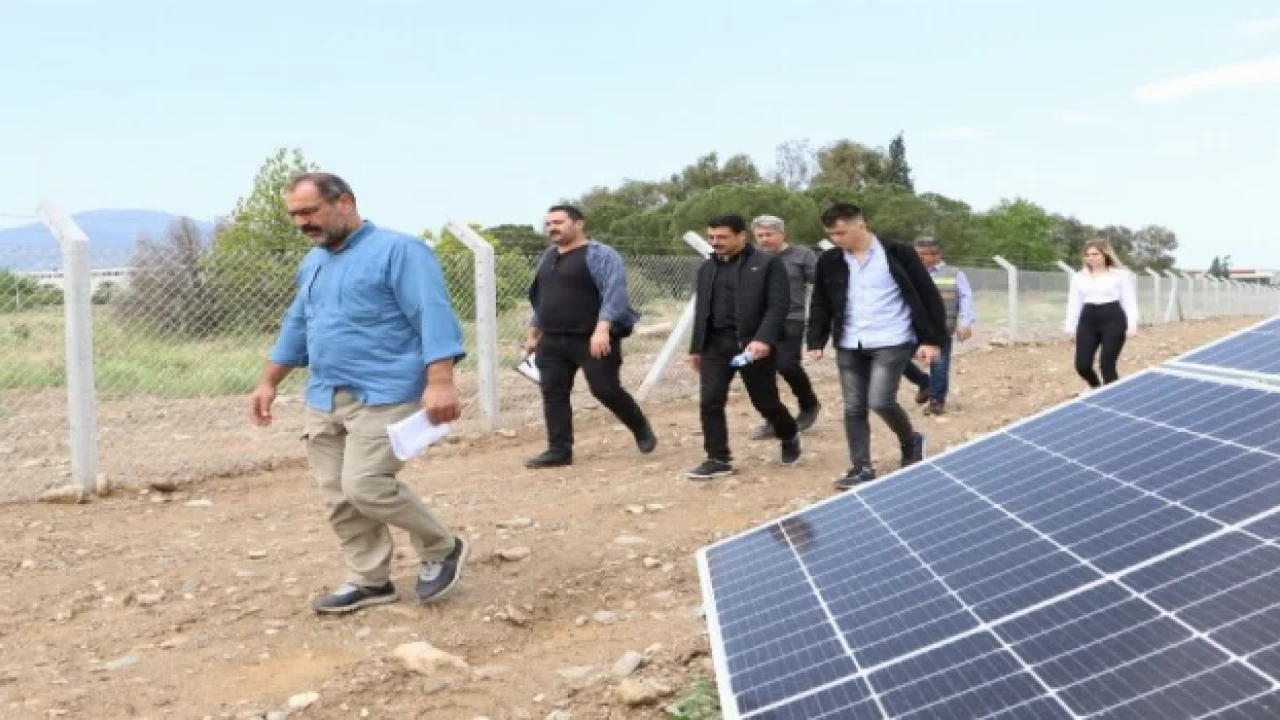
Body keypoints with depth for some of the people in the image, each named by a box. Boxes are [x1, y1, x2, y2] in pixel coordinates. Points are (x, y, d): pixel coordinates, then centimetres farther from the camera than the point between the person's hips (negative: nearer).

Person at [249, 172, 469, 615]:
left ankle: (442, 549, 6)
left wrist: (439, 382, -28)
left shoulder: (397, 250, -10)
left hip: (384, 397, -8)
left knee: (366, 487, -16)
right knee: (337, 496, 5)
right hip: (324, 400, 8)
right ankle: (369, 580, 19)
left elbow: (433, 315, -18)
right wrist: (268, 383, 23)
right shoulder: (313, 263, 16)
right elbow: (296, 325, 26)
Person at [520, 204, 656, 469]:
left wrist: (602, 329, -29)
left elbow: (613, 292, -19)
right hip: (552, 341, 7)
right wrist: (533, 334, 24)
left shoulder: (600, 254, -8)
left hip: (593, 340, -7)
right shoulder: (548, 257, 17)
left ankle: (642, 430, 19)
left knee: (606, 390, -5)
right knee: (553, 394, 2)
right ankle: (559, 450, 9)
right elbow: (540, 298, 25)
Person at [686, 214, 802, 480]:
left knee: (766, 402, 6)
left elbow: (778, 305, -12)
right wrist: (696, 347, 17)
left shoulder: (768, 264, -5)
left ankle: (790, 437, 35)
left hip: (753, 344, -5)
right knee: (710, 402, -3)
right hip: (716, 344, 5)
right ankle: (718, 459, 7)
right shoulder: (706, 268, 14)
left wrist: (764, 339, -24)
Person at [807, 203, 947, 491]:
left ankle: (911, 441, 15)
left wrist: (932, 339, -9)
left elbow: (929, 296, -5)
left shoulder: (898, 254, -8)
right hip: (849, 346, 5)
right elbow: (820, 305, 13)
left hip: (891, 342, -5)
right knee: (853, 408, 3)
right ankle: (862, 468, 14)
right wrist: (816, 342, 2)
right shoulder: (829, 262, 4)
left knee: (880, 401, -14)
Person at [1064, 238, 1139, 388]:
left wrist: (1132, 325, -8)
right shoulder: (1079, 277, 13)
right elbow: (1074, 303, 13)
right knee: (1082, 365, -2)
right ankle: (1097, 389, 30)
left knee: (1107, 365, -8)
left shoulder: (1120, 274, 3)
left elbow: (1129, 301, 1)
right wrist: (1070, 328, 8)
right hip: (1088, 320, 4)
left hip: (1113, 319, -4)